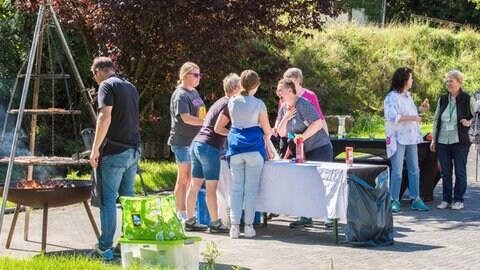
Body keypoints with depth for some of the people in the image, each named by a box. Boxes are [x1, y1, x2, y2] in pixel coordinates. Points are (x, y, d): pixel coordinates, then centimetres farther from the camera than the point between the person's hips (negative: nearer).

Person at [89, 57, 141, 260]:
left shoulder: (107, 85, -8)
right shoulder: (131, 87, 17)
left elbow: (105, 117, -21)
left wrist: (95, 149, -19)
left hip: (113, 152, -8)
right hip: (133, 151, 8)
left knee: (107, 199, -4)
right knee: (128, 197, 14)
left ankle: (105, 248, -3)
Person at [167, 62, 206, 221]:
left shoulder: (194, 92, 14)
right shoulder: (180, 95, -14)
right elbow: (186, 118, -23)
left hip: (195, 141, 9)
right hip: (183, 142, -9)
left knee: (191, 178, 13)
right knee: (183, 178, -2)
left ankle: (189, 211, 21)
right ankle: (181, 213, 4)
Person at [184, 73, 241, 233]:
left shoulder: (219, 102, 21)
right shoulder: (228, 104, -8)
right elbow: (218, 128, -14)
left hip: (197, 144, 9)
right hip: (209, 147, -9)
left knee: (195, 184, 10)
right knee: (211, 187, -5)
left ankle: (190, 221, 14)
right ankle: (215, 223, -1)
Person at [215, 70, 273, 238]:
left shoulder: (232, 102, 4)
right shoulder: (259, 104, -4)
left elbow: (218, 128, 11)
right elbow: (267, 131, 2)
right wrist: (267, 136, 24)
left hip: (235, 147, 3)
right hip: (254, 147, -3)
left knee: (236, 188, 6)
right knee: (251, 187, 3)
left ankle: (234, 225, 2)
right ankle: (248, 226, 3)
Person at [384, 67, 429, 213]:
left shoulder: (408, 96, 15)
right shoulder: (392, 97, -12)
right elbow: (392, 116, -23)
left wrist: (421, 108, 12)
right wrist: (412, 118, -23)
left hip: (411, 137, 8)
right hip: (398, 138, -8)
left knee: (414, 169, 8)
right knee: (397, 171, -5)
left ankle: (415, 199, 13)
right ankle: (394, 201, 2)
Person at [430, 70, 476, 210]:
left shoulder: (468, 100, -4)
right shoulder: (442, 99, 8)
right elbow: (436, 119, 14)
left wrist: (469, 122, -13)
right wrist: (433, 139, 11)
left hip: (460, 142, -4)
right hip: (443, 142, 4)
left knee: (460, 172, 2)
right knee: (445, 172, 7)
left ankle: (458, 200, 10)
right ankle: (446, 200, 15)